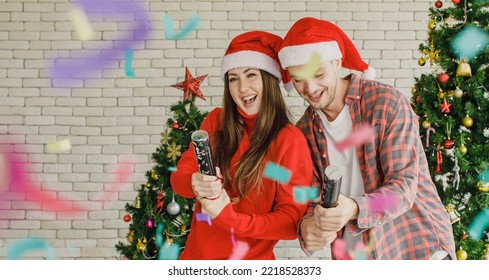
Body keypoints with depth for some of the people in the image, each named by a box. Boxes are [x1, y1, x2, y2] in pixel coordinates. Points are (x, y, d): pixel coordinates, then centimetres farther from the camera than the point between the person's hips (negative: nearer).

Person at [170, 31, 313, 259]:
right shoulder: (216, 121, -1)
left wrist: (230, 219, -27)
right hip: (196, 253, 4)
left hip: (248, 263, -4)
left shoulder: (290, 140, -15)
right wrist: (194, 184, -27)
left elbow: (293, 221, -16)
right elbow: (179, 175, -4)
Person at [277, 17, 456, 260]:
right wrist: (306, 226, -23)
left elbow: (404, 185, -18)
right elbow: (311, 197, 1)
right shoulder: (304, 130, 1)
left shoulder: (387, 102, -14)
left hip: (417, 248, -4)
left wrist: (354, 209, -36)